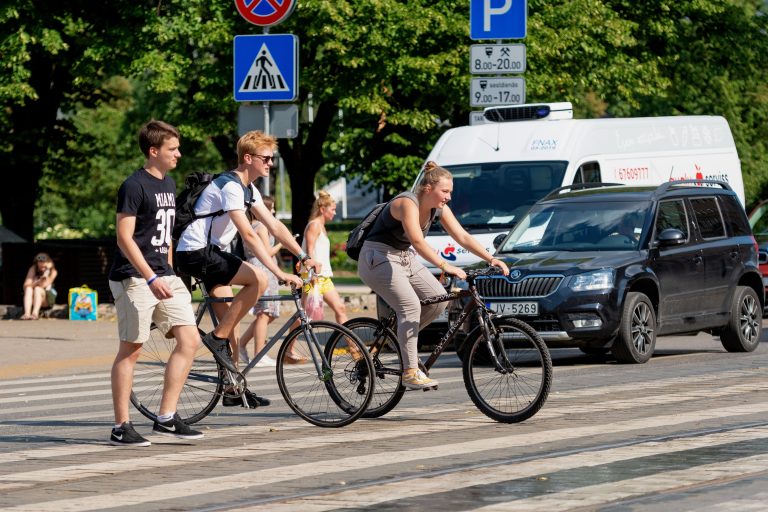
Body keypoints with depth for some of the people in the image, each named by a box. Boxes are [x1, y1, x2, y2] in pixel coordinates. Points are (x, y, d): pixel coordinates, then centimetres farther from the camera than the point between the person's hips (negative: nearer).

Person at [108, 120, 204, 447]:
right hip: (134, 277, -8)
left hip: (162, 275, 8)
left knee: (189, 340, 0)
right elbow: (124, 238, -16)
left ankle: (166, 418, 5)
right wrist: (151, 279, -23)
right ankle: (121, 427, 2)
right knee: (131, 349, -4)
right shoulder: (135, 186, -11)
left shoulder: (169, 184, 15)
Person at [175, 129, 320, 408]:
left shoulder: (248, 190, 13)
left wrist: (304, 257, 2)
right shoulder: (230, 187, -20)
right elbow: (249, 235, -27)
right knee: (258, 279, -22)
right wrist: (279, 272, -31)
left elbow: (275, 226, 12)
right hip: (196, 252, -10)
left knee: (229, 319, 8)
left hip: (210, 253, 10)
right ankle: (217, 338, -13)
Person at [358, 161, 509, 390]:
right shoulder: (407, 203, -25)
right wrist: (445, 266, -47)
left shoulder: (438, 208, 0)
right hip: (378, 258, -9)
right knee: (411, 306, -23)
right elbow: (418, 242, -38)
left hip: (405, 257, 9)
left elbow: (463, 237, -2)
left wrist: (491, 259, -14)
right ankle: (410, 372, -22)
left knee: (439, 299, -7)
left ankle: (402, 335, 13)